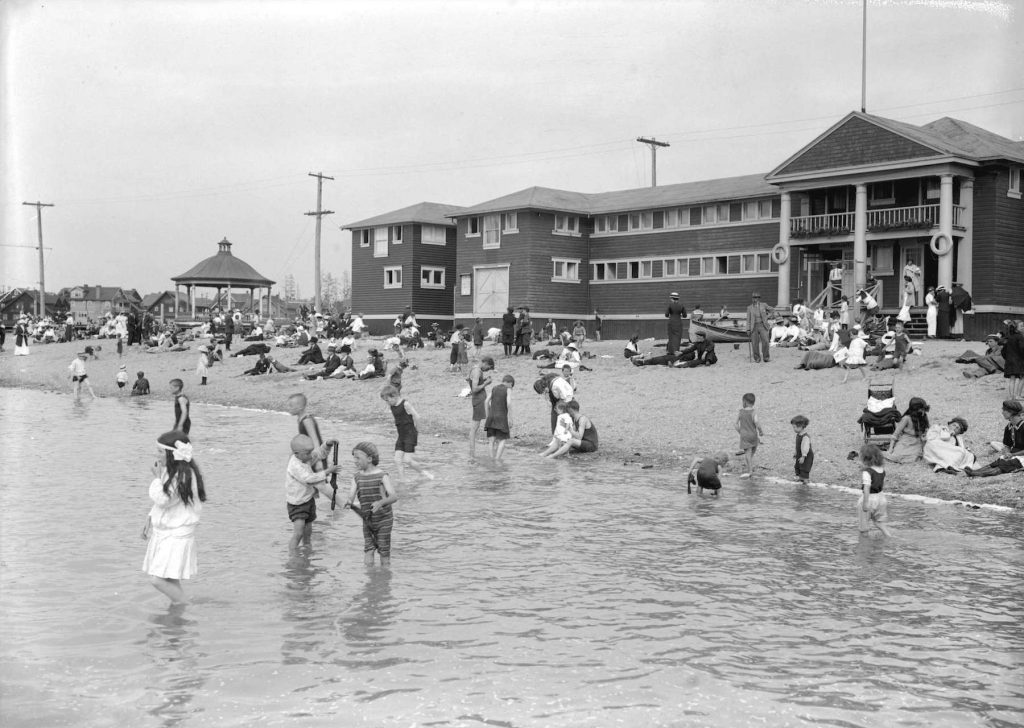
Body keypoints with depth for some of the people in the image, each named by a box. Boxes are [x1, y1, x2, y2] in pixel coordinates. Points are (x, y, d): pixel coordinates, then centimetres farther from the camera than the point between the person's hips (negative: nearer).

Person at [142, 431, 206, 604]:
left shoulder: (185, 476, -21)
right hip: (162, 531, 9)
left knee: (158, 579, -13)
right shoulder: (168, 471, 7)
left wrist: (156, 478, -12)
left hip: (177, 534, -9)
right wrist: (149, 519, 11)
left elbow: (163, 500, -23)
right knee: (170, 579, 14)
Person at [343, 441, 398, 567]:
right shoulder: (357, 477, 0)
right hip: (367, 521, 4)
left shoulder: (382, 476, -14)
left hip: (384, 520, -4)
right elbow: (351, 494, -11)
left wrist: (381, 502, -43)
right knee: (368, 560, 1)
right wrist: (349, 502, -35)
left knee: (384, 553, 2)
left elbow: (394, 496, -24)